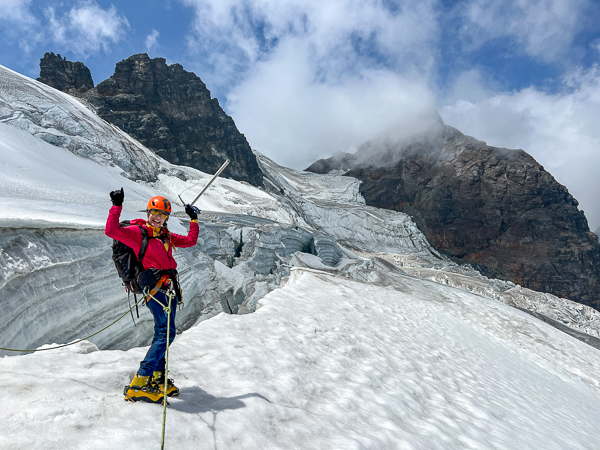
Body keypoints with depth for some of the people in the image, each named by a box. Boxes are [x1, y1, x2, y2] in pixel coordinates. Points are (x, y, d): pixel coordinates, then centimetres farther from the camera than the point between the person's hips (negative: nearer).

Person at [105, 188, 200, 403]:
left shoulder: (165, 235, 21)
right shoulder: (137, 232, 0)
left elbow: (190, 241, 30)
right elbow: (111, 230, -16)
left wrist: (194, 219, 29)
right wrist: (117, 206, -17)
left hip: (168, 287, 9)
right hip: (155, 286, -9)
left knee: (163, 333, 12)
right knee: (166, 333, -16)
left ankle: (157, 378, 22)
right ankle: (139, 384, -15)